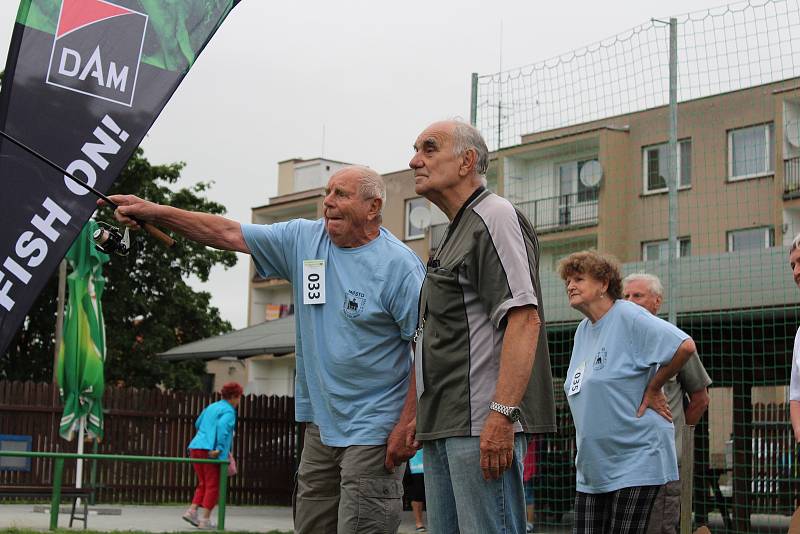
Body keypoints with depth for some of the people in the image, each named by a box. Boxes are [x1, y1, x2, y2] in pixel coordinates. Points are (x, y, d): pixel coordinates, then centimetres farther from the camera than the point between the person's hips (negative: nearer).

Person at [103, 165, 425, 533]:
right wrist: (153, 213, 0)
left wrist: (408, 425, -17)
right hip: (321, 426, 7)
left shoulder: (400, 265, -11)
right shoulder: (303, 239, 7)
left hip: (374, 433, -6)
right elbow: (229, 234, 8)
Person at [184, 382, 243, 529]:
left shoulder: (211, 407, 20)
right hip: (210, 450, -8)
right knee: (213, 485, -1)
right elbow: (222, 426, -23)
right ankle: (205, 520, -5)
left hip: (195, 447, 8)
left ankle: (192, 511, 3)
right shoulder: (229, 411, -4)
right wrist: (220, 448, -23)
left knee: (203, 484, 17)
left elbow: (198, 424, 32)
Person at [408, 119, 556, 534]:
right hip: (443, 428, 10)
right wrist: (421, 418, 24)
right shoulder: (457, 231, 24)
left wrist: (502, 412, -25)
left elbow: (525, 318, -18)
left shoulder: (495, 217, -6)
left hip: (481, 424, -10)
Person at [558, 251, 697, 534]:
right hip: (591, 468, 8)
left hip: (636, 462, -8)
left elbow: (685, 346, -21)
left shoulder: (629, 317, -10)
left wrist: (652, 389, -13)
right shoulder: (583, 330, 16)